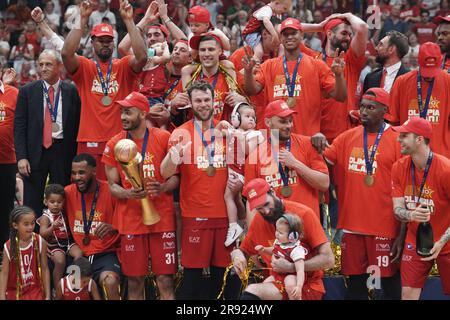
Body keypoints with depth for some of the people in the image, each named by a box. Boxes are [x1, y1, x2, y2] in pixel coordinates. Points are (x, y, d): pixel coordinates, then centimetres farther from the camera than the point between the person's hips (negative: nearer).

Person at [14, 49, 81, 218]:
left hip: (62, 152, 0)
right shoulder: (27, 91, 4)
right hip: (35, 152, 0)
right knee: (32, 206, 1)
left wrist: (75, 155, -4)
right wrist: (21, 157, -8)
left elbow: (78, 124, 4)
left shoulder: (72, 91, 4)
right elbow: (19, 126, 1)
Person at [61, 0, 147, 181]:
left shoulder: (124, 66, 8)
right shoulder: (84, 67, 7)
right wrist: (83, 19, -14)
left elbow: (142, 56, -12)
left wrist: (128, 21, -14)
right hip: (90, 142, 0)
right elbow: (66, 53, -12)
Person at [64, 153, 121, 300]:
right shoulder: (68, 193, 2)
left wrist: (113, 228, -22)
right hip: (78, 255, 4)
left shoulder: (111, 191, -8)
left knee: (110, 282, -33)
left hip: (105, 254, -4)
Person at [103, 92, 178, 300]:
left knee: (165, 281, -4)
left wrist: (162, 188, -18)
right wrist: (128, 194, -15)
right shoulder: (114, 145, 3)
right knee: (134, 281, 4)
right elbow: (113, 186, 7)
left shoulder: (164, 138, -2)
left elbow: (176, 176, 3)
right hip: (131, 219, 1)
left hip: (162, 218, -1)